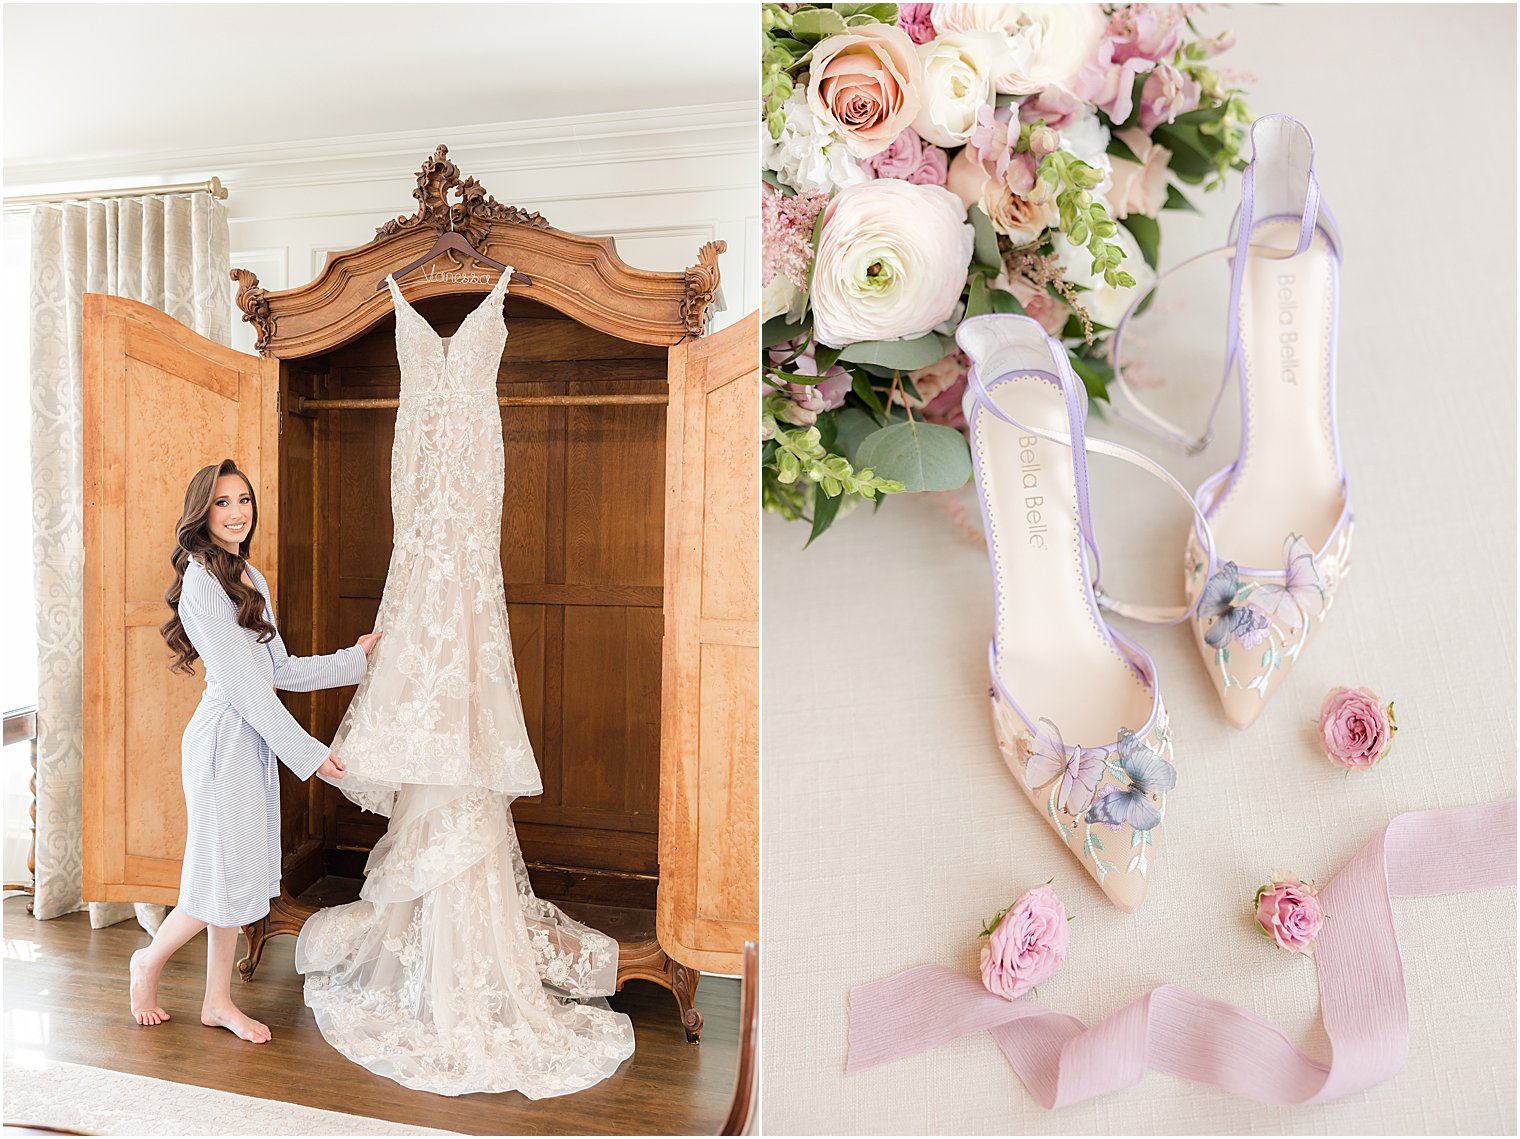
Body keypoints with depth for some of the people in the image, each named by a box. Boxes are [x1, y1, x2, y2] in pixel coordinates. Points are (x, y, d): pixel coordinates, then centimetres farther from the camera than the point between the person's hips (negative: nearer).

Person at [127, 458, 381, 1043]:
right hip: (225, 738, -9)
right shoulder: (202, 581, -16)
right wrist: (308, 752, -16)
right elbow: (240, 684, -18)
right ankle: (149, 959, 26)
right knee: (226, 876, 0)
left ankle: (219, 1000, 25)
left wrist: (355, 657, 14)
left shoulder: (249, 578, 12)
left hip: (255, 739, 9)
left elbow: (279, 670, 15)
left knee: (239, 876, 14)